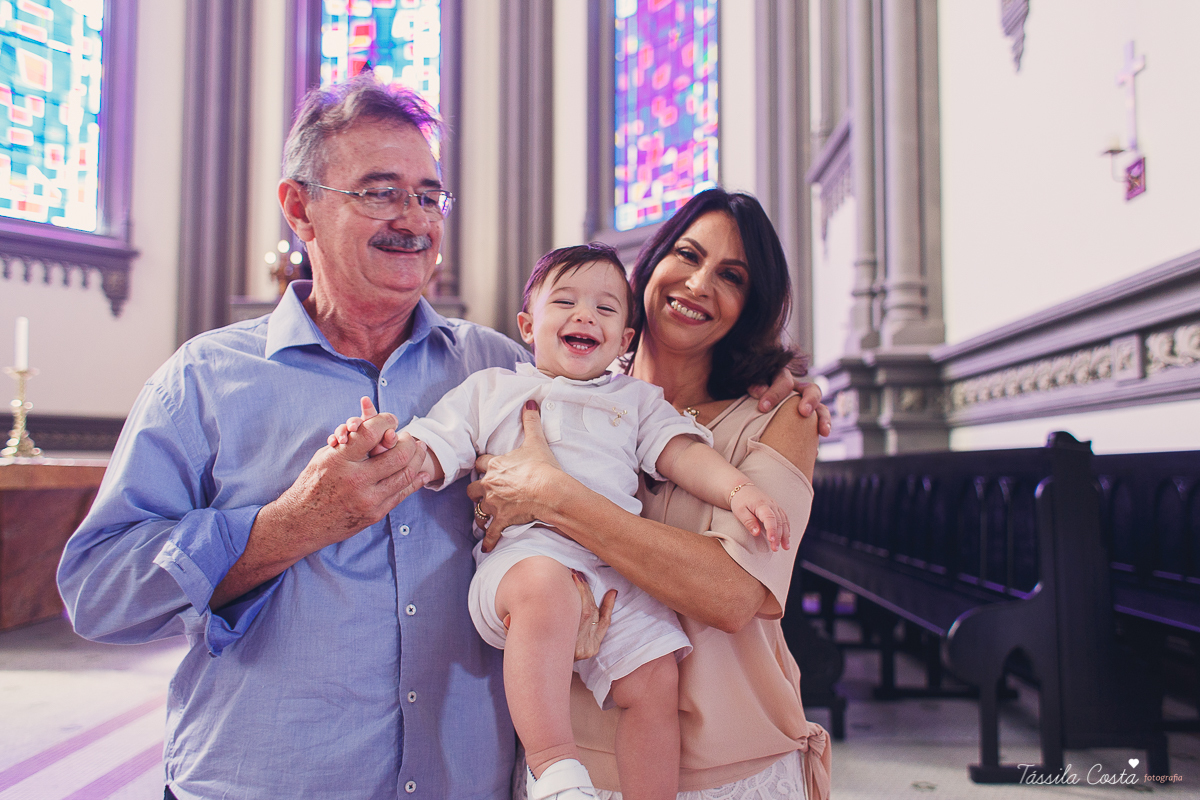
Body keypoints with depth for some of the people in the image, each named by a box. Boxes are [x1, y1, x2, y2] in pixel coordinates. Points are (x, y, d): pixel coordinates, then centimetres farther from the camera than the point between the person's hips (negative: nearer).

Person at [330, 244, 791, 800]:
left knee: (654, 680, -13)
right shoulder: (490, 389, 20)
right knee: (544, 587, -37)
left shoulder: (638, 400, 25)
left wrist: (738, 490, -6)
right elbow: (430, 456, 14)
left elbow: (682, 452, 14)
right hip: (522, 549, -3)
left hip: (618, 567, 4)